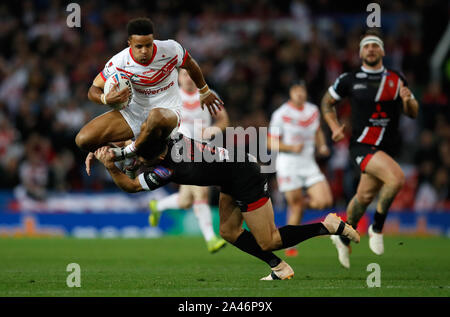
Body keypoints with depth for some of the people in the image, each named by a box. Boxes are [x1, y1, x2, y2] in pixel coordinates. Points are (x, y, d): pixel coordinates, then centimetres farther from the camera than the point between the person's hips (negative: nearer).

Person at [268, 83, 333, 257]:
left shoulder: (313, 111, 7)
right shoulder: (281, 114, -7)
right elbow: (271, 143, -6)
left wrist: (322, 146, 7)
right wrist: (292, 147, -20)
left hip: (308, 164, 4)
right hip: (288, 164, -4)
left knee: (325, 201, -12)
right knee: (296, 207, -3)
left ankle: (302, 203, 21)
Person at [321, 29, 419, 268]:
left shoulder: (396, 79, 8)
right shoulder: (350, 80, 0)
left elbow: (413, 113, 11)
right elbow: (327, 102, 15)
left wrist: (408, 100, -11)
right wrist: (335, 127, 0)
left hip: (387, 148, 5)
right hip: (362, 146, -5)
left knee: (365, 196, 9)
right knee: (397, 178, -27)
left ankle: (344, 236, 34)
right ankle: (377, 228, -9)